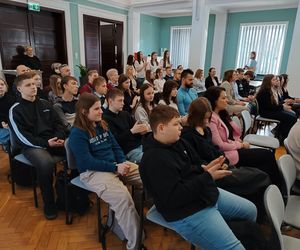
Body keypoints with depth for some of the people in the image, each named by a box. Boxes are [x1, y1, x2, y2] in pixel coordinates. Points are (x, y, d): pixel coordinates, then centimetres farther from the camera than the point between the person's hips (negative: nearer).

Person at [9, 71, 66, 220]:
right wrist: (46, 143, -19)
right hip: (32, 145, -4)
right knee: (46, 163, -37)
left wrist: (60, 138, -9)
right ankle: (49, 204, -16)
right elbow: (22, 136, -9)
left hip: (53, 141, 5)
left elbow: (58, 123, 12)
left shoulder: (45, 104, 14)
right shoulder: (15, 110, 0)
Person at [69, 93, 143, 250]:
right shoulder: (77, 133, -9)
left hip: (115, 165, 8)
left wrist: (123, 163, -6)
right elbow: (88, 162, -16)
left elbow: (115, 147, 14)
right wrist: (115, 167, -21)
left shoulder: (102, 125, 13)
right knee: (123, 198, -32)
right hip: (93, 172, -7)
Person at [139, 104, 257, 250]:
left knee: (250, 210, 19)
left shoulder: (176, 142, 5)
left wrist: (205, 168, -5)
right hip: (187, 212, -9)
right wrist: (208, 177, -24)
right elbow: (175, 197, -28)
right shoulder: (154, 160, -25)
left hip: (206, 193, 10)